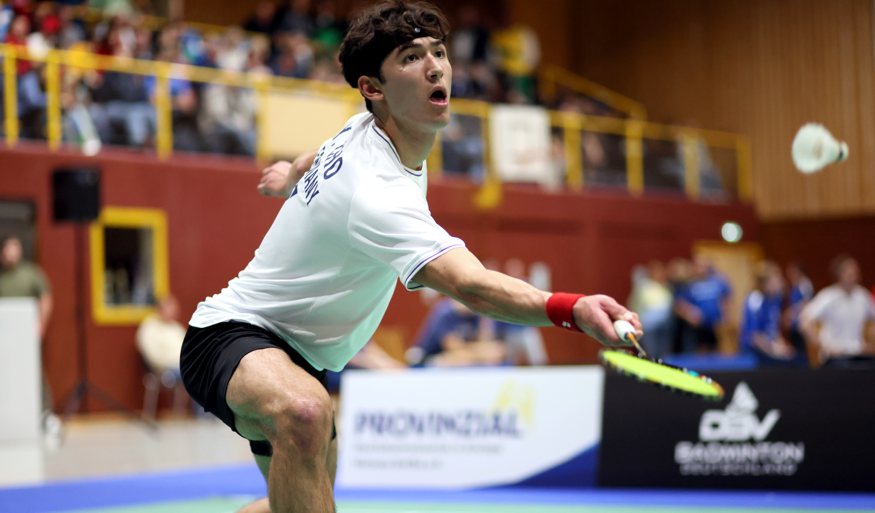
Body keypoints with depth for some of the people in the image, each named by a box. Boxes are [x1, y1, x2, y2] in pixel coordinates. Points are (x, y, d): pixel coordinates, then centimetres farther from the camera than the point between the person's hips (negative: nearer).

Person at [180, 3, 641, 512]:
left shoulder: (366, 127, -2)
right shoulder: (379, 194, -34)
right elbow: (473, 286, -48)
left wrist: (294, 171, 46)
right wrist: (575, 309, -63)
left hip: (294, 351, 11)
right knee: (307, 412, -43)